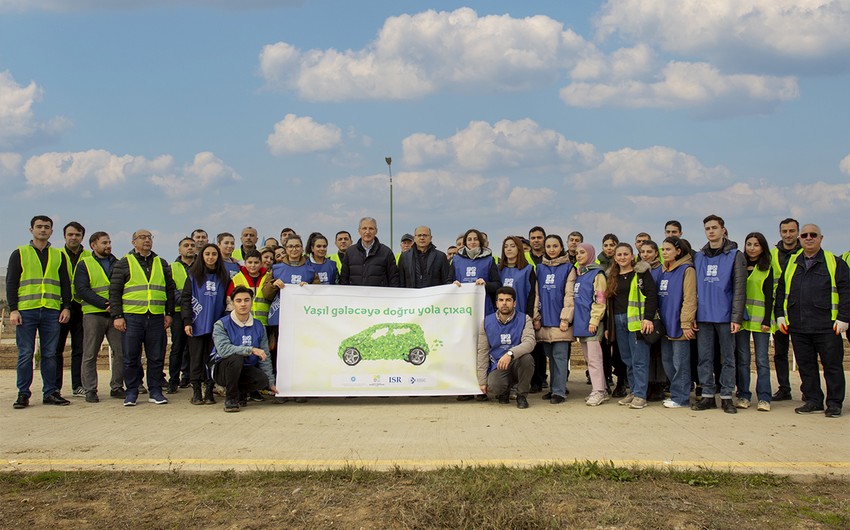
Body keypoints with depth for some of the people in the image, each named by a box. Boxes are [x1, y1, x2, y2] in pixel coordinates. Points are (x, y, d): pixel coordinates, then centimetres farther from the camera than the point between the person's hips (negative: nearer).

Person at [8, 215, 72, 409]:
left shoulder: (59, 256, 15)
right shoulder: (19, 254, 8)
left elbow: (65, 283, 15)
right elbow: (11, 283, 4)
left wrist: (66, 307, 4)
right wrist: (13, 309, -5)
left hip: (52, 311, 2)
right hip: (26, 311, -2)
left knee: (50, 354, 4)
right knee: (25, 354, -1)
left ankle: (50, 393, 9)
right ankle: (23, 394, 5)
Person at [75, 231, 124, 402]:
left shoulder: (117, 263, 16)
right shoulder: (84, 264, 4)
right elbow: (82, 290, -7)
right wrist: (105, 304, -15)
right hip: (93, 314, -3)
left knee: (121, 351, -1)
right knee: (90, 355, 0)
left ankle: (117, 387, 10)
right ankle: (90, 391, 7)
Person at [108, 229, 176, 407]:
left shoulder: (162, 264, 16)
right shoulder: (124, 263, 5)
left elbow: (170, 290, 18)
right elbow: (114, 291, 1)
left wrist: (169, 313, 9)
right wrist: (117, 316, -6)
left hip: (156, 317, 3)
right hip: (132, 317, -3)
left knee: (156, 357, 4)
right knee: (131, 357, 0)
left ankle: (155, 391, 12)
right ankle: (131, 392, 10)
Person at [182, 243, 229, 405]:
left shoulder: (224, 276, 10)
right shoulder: (194, 275, 5)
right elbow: (185, 299, 1)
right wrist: (187, 321, -8)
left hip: (216, 324, 1)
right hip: (197, 324, -1)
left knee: (211, 358, 2)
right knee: (196, 358, 1)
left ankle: (209, 390, 7)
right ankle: (196, 391, 6)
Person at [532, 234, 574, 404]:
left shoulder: (568, 268, 1)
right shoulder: (540, 268, 13)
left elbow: (569, 295, -5)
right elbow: (537, 294, 13)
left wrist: (565, 318, -12)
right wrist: (536, 317, 6)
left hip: (560, 320, -4)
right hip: (545, 320, 4)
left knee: (560, 355, -6)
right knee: (550, 356, 10)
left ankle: (559, 391, -4)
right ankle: (555, 387, 18)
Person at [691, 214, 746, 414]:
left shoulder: (734, 255, 0)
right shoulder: (699, 257, 11)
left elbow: (739, 288, -5)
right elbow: (694, 288, 12)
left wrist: (736, 317, -12)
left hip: (725, 316, -3)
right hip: (703, 316, 3)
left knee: (728, 358, 4)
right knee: (704, 358, 5)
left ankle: (726, 396, 10)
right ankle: (707, 395, 12)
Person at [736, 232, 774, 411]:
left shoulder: (767, 269, 6)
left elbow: (769, 297, 2)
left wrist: (767, 320, -7)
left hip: (760, 319, -2)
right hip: (741, 318, 2)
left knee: (762, 359, -2)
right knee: (742, 359, 3)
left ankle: (764, 398, 1)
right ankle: (743, 396, 9)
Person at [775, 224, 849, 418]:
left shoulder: (834, 263, 3)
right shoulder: (791, 263, 15)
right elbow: (780, 290, 18)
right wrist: (780, 315, 9)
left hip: (827, 327, -4)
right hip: (798, 327, 4)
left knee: (832, 365, 1)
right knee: (806, 365, 7)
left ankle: (834, 403, 10)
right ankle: (813, 401, 16)